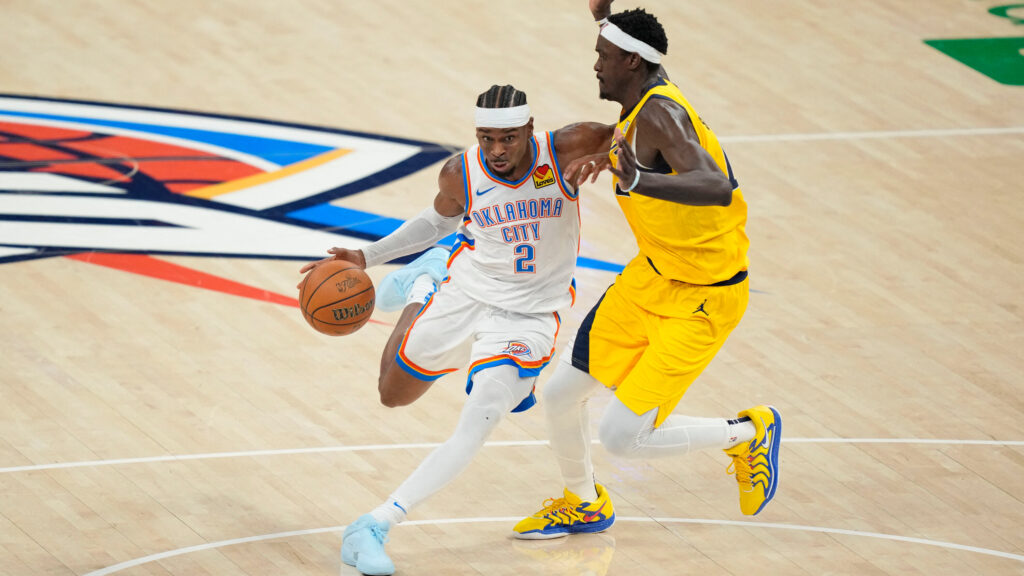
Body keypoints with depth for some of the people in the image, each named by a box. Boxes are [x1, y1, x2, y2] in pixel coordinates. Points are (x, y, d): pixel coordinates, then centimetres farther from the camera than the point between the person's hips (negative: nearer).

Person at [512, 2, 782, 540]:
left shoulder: (659, 114, -28)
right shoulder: (644, 101, 0)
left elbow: (717, 188, -43)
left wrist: (637, 179, -59)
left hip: (702, 298, -9)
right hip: (653, 274, 9)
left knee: (621, 436, -10)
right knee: (560, 393, 8)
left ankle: (747, 433, 13)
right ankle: (584, 504, 35)